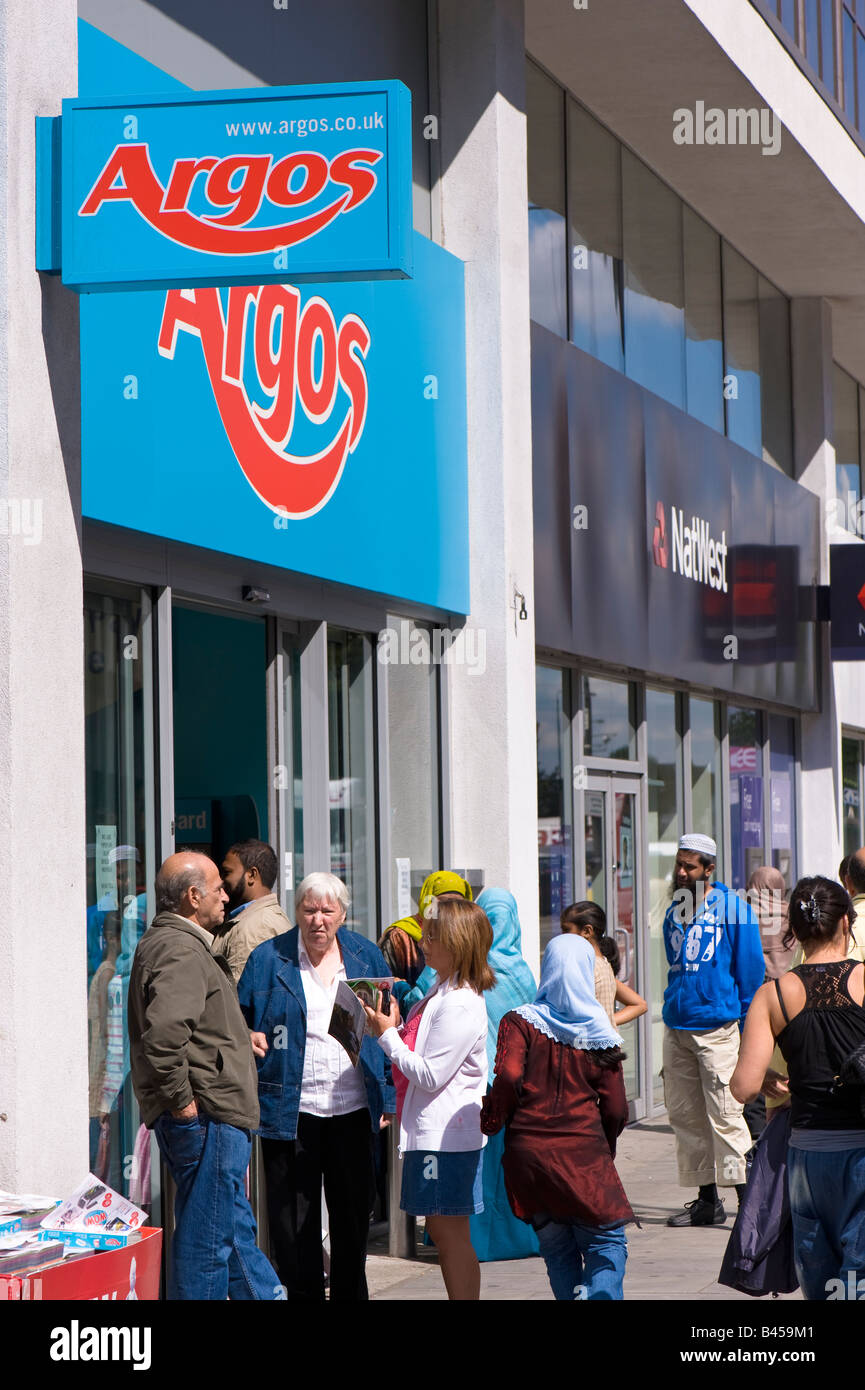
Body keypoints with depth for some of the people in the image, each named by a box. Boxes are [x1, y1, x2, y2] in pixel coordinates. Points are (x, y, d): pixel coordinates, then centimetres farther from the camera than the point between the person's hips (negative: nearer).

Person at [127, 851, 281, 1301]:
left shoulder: (163, 942, 17)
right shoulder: (180, 951, -17)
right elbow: (163, 1034, -30)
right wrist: (182, 1102, -23)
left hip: (212, 1122, 11)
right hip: (207, 1118, -11)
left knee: (236, 1230, 19)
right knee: (206, 1239, -5)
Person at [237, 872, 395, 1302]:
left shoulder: (367, 957, 7)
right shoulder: (267, 959, 1)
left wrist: (388, 1097, 5)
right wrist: (247, 1038, -16)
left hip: (354, 1109, 2)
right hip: (291, 1109, -2)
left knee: (353, 1214, 11)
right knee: (293, 1217, 1)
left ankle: (350, 1294, 24)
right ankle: (303, 1295, 12)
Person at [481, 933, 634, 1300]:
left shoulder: (519, 1022, 1)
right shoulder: (600, 1035, 4)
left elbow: (508, 1077, -15)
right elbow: (615, 1109, 4)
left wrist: (490, 1122, 1)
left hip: (527, 1152, 1)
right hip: (584, 1153, -1)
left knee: (556, 1246, 14)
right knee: (607, 1242, 3)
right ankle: (600, 1292, -25)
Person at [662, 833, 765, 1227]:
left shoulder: (733, 908, -3)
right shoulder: (674, 912, 15)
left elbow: (750, 970, -2)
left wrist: (747, 1025, -5)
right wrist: (674, 1006, 17)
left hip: (717, 1026, -6)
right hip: (676, 1027, 6)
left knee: (724, 1114, -10)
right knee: (684, 1115, 7)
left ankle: (749, 1198, -6)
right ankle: (707, 1200, 15)